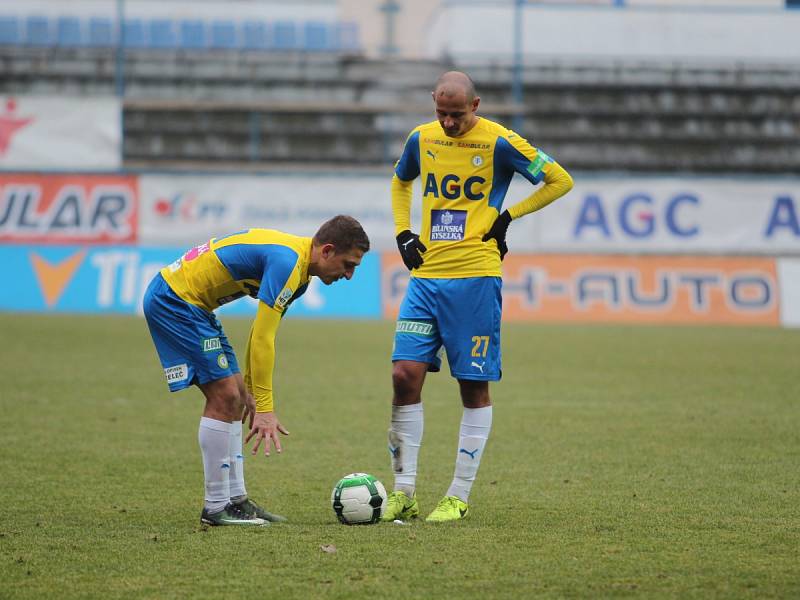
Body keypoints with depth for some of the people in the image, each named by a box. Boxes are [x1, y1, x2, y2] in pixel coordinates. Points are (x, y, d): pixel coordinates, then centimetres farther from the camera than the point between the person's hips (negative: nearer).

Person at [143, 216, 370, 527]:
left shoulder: (300, 270, 9)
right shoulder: (287, 262, -23)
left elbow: (261, 335, 19)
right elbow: (262, 339, -26)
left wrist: (250, 390, 22)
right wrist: (264, 409, -25)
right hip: (173, 299, -11)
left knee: (233, 396, 9)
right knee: (224, 396, -11)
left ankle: (235, 500, 12)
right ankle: (216, 507, -6)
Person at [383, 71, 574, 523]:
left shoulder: (499, 143, -6)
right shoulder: (422, 139, 8)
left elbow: (561, 181, 2)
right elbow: (400, 181, 30)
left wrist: (508, 217, -2)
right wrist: (403, 233, 15)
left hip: (475, 278, -4)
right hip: (426, 275, 4)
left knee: (474, 386, 1)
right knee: (405, 375, -6)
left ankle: (459, 497, 7)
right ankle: (405, 494, 1)